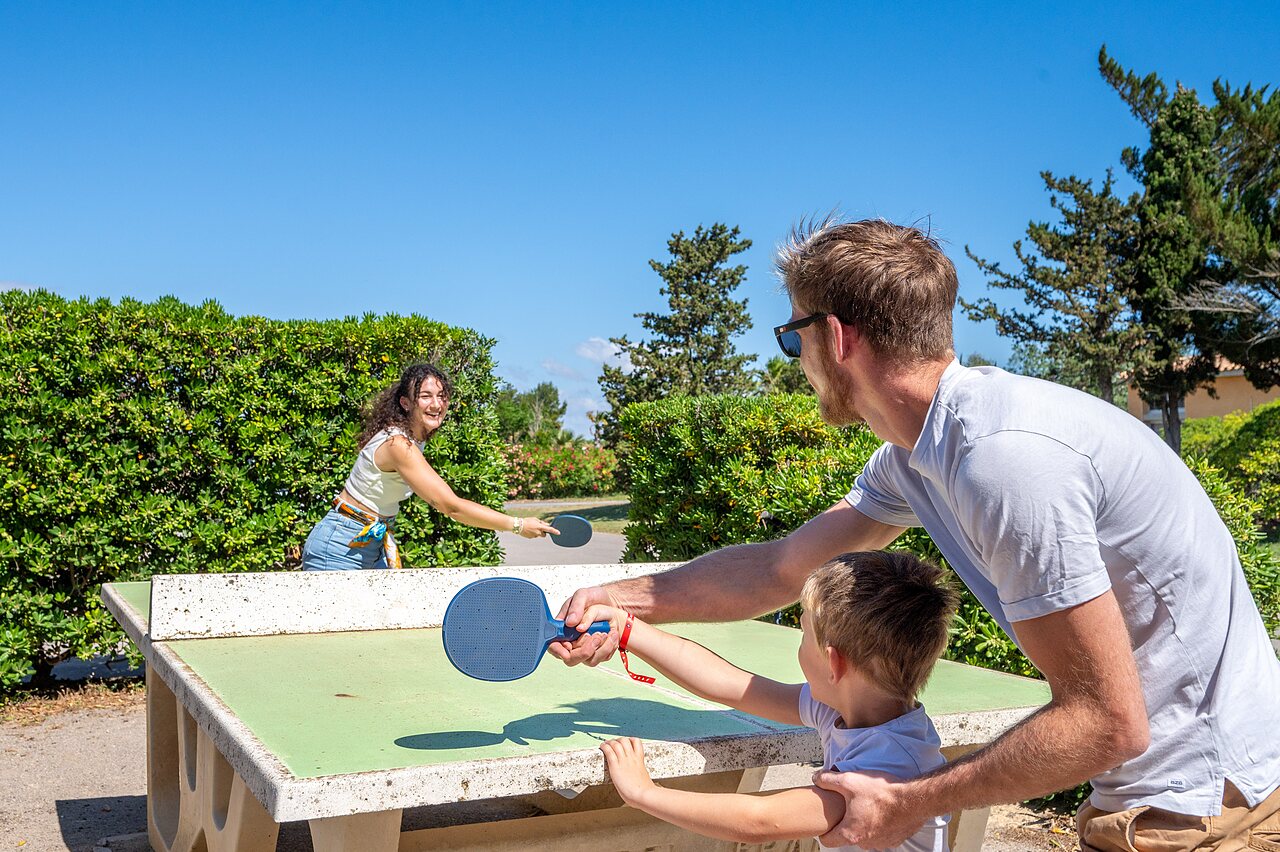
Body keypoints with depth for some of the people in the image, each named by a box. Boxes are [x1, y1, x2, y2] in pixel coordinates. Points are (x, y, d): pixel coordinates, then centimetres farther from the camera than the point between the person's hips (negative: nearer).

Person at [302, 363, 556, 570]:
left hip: (375, 544, 9)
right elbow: (451, 506, -31)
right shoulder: (398, 445, -27)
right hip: (340, 548, -9)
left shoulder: (416, 437, 3)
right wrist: (518, 525, -29)